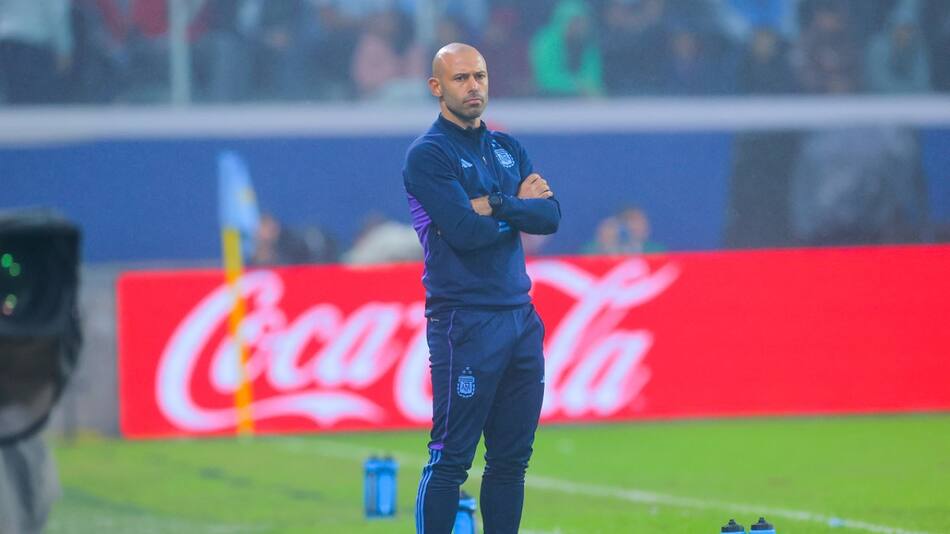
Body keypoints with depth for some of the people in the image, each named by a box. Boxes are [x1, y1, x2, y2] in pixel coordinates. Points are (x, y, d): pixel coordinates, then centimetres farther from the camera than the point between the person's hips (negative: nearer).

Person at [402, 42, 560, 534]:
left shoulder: (508, 149, 17)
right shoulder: (428, 155, -5)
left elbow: (550, 216, 3)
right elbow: (464, 231, -16)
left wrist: (497, 205, -12)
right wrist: (520, 207, -1)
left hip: (520, 317, 7)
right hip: (464, 322, -7)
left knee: (512, 456, 8)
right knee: (451, 459, -9)